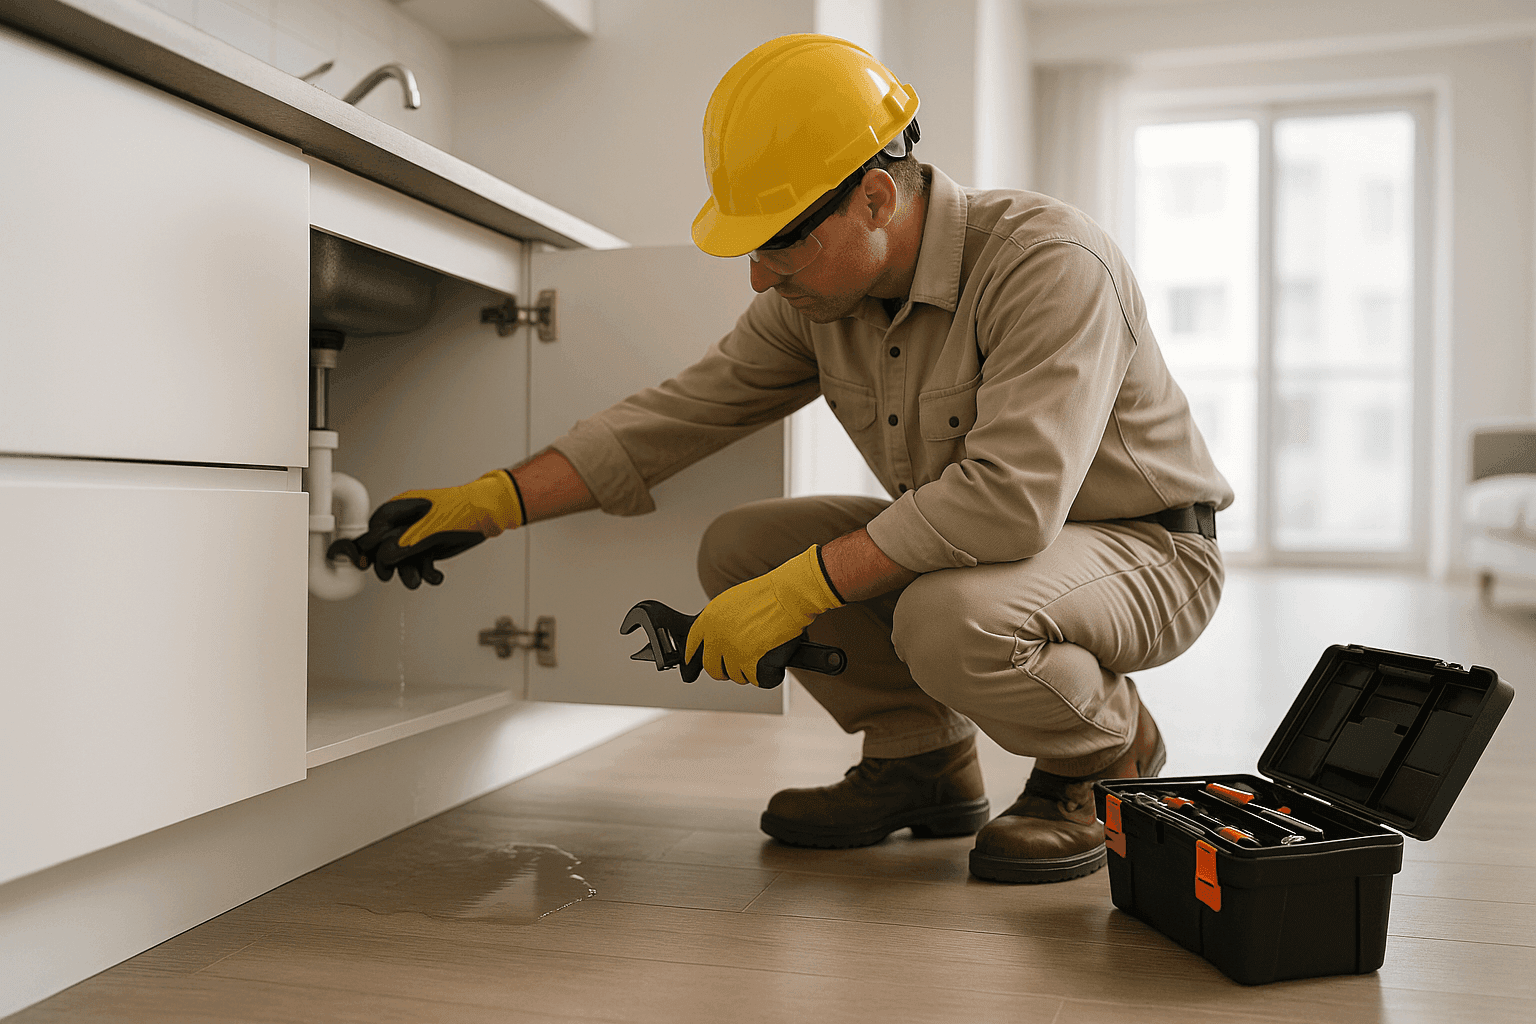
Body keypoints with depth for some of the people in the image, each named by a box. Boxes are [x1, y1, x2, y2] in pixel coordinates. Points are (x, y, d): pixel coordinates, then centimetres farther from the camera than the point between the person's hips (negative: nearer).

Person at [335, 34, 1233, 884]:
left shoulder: (1049, 261, -28)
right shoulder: (817, 296, -6)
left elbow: (1010, 497, -38)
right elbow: (681, 412, -4)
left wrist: (796, 590, -35)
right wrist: (492, 503, -11)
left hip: (1146, 549, -6)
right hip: (972, 545, 7)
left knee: (950, 620, -38)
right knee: (740, 547, -8)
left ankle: (1109, 751, -4)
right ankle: (920, 763, 5)